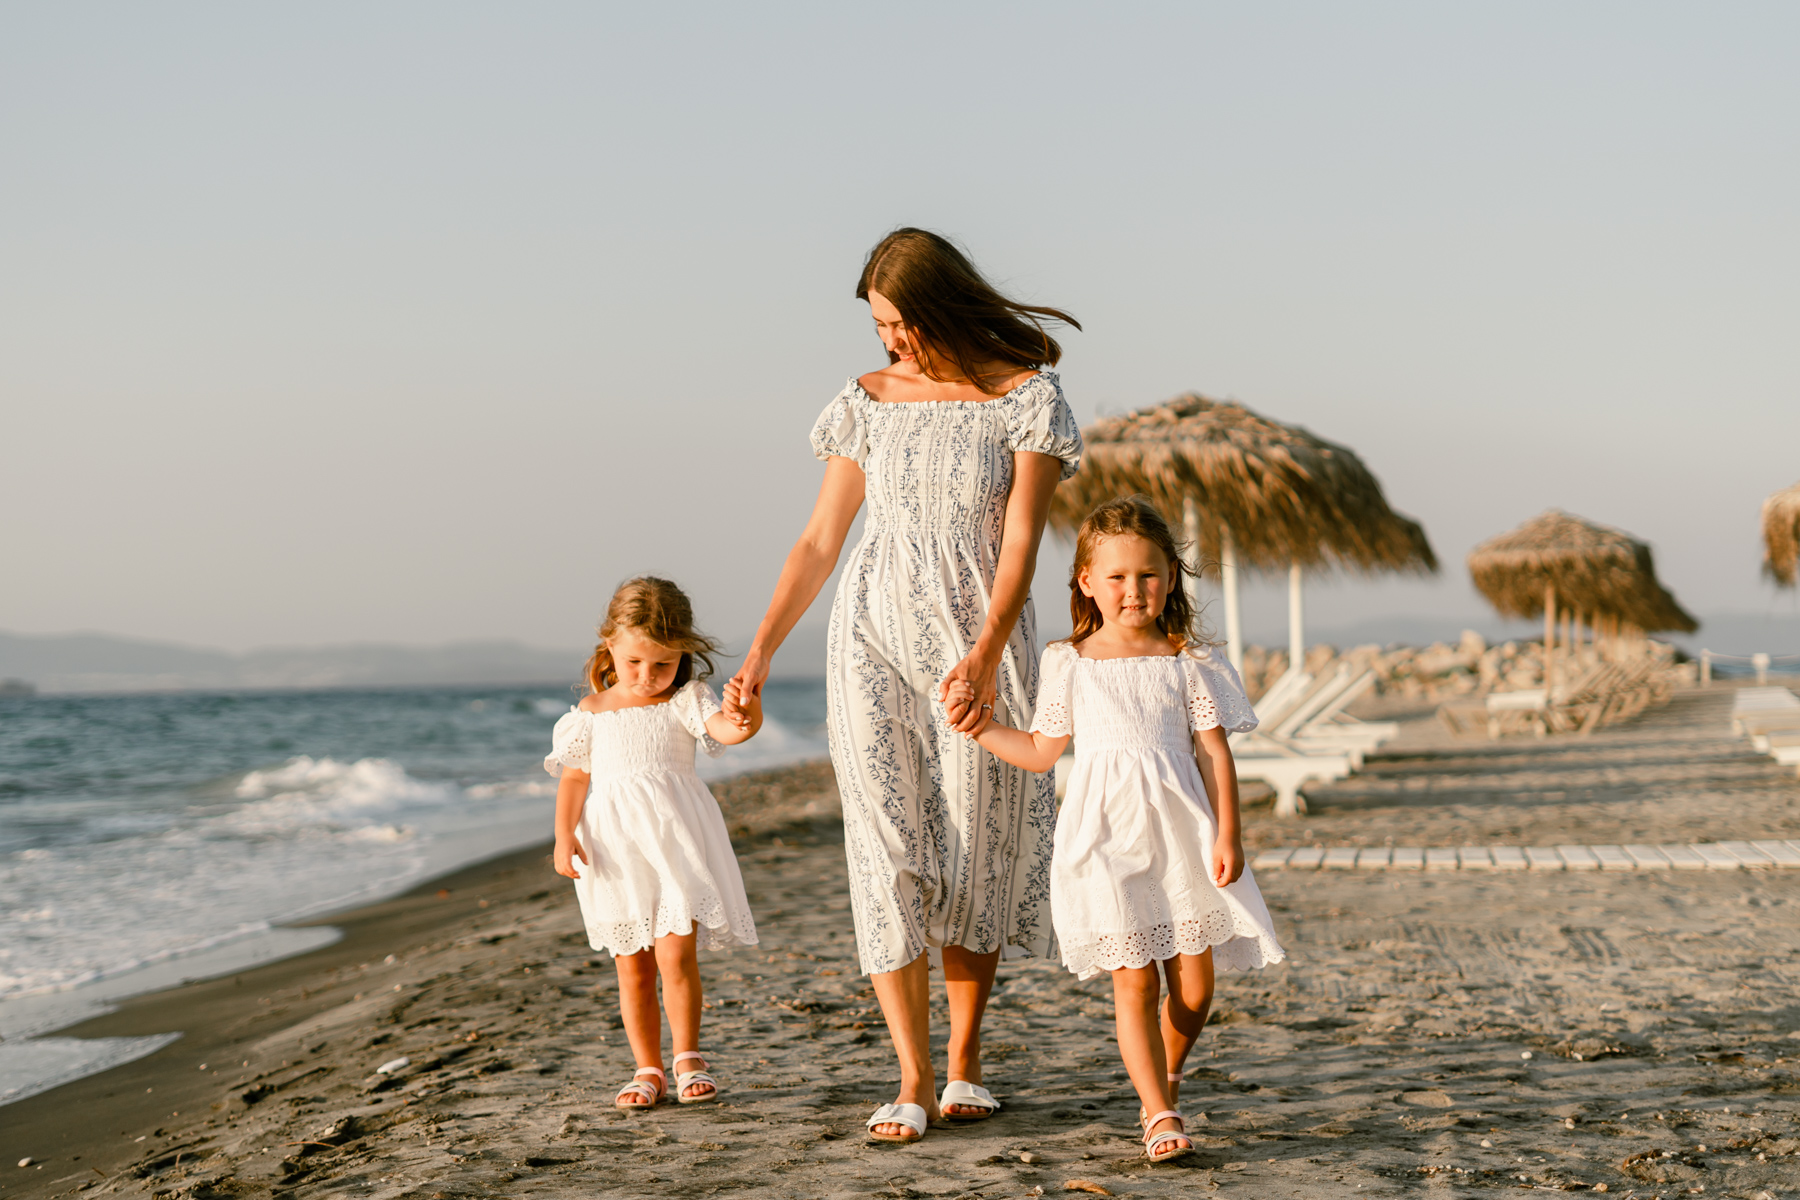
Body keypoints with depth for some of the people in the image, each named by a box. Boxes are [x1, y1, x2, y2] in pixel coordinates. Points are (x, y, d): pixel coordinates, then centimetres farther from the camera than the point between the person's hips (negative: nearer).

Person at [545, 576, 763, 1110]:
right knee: (633, 966, 6)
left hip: (674, 841, -2)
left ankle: (688, 1060, 6)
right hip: (614, 847, 2)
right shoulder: (592, 711, 9)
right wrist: (564, 836, -5)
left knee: (675, 955, -10)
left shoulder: (685, 700, 2)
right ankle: (648, 1071, 16)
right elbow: (574, 775, 7)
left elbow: (722, 727, -17)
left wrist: (746, 720, -40)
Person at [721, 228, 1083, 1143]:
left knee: (976, 856, 2)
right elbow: (818, 542, 10)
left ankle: (965, 1059, 18)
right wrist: (759, 653, 4)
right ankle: (913, 1078, -4)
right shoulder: (869, 401, 6)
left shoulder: (1025, 397, -3)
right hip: (874, 641, 2)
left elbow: (1019, 544, -10)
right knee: (889, 853, -6)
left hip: (981, 645, -2)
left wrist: (984, 656, -23)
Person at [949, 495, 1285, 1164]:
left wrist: (1228, 835, -3)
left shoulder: (1188, 662, 4)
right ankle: (1159, 1114, -1)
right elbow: (1041, 752, 14)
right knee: (1134, 979, -6)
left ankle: (1167, 1074, 31)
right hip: (1108, 838, -1)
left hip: (1181, 836, 1)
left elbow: (1214, 752, 3)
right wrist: (980, 726, 4)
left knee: (1195, 982, 3)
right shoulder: (1070, 664, 5)